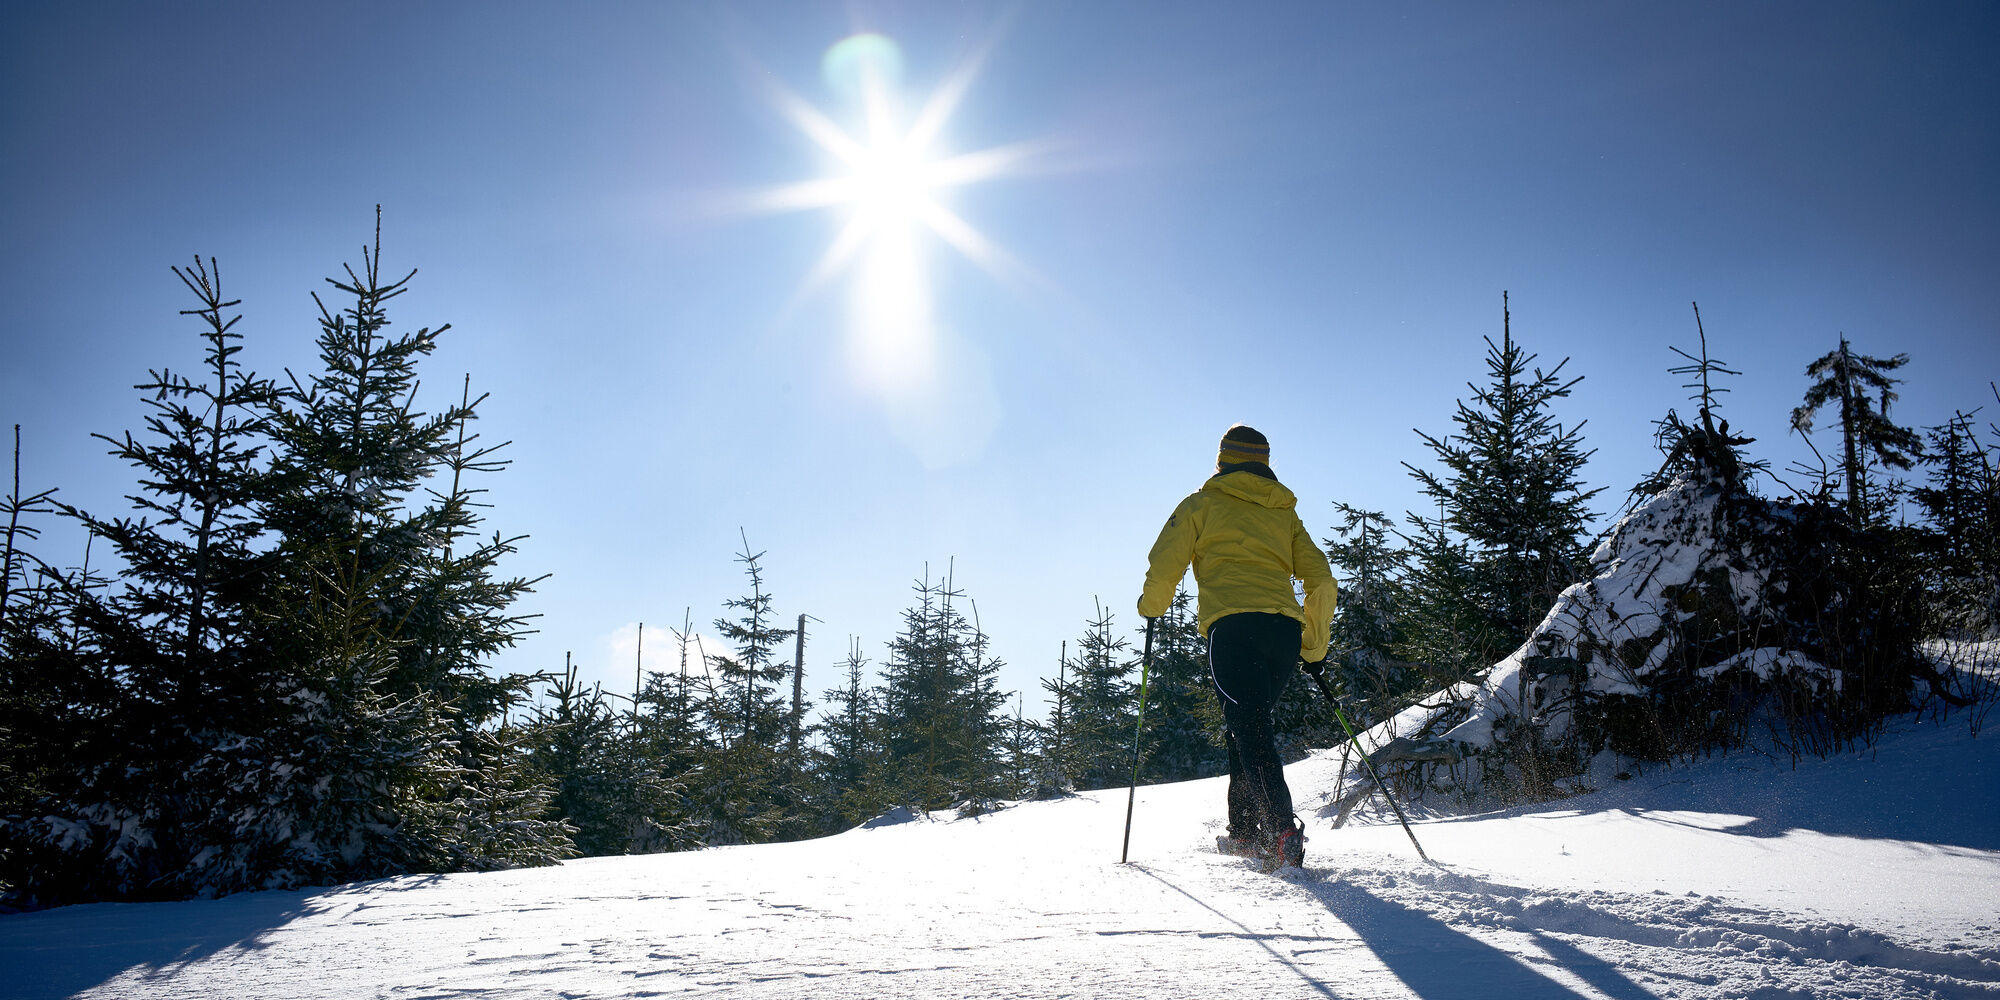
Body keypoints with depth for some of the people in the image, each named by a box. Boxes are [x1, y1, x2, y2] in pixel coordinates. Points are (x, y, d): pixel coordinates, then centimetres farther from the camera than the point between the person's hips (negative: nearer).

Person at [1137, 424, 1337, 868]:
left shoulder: (1202, 503, 15)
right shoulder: (1286, 513, 26)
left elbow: (1164, 566, 6)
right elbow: (1322, 585, 19)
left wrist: (1150, 607, 25)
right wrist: (1315, 648, 27)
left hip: (1232, 623, -4)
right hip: (1285, 630, 4)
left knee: (1251, 731, -13)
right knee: (1249, 726, 18)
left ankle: (1284, 832, -29)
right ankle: (1244, 829, 16)